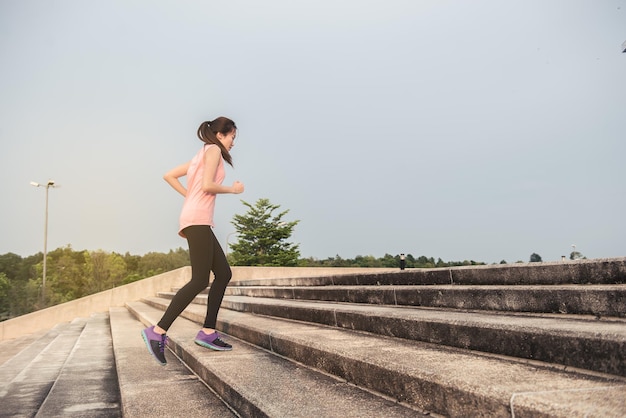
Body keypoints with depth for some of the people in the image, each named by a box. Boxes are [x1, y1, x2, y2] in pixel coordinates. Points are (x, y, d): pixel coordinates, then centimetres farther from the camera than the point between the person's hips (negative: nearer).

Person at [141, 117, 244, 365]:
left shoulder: (201, 155, 26)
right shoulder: (213, 150, 0)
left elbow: (169, 176, 23)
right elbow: (207, 185, -14)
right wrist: (233, 189, 1)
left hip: (198, 222, 10)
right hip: (198, 219, -10)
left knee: (224, 273, 7)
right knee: (200, 281, -15)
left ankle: (208, 332, 6)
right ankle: (158, 332, -16)